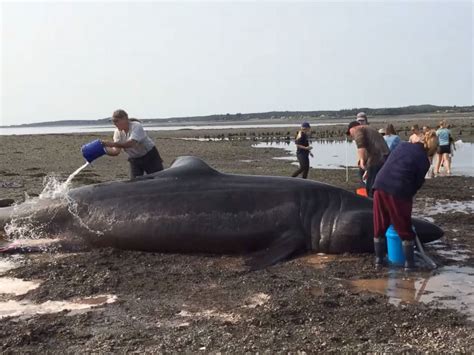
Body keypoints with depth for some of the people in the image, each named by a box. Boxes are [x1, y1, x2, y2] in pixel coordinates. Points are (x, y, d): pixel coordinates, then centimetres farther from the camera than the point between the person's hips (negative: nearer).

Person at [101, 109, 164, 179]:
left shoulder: (136, 126, -24)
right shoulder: (118, 132, -6)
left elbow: (130, 143, -40)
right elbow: (116, 151, -14)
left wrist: (112, 144, -46)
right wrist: (105, 149, -33)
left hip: (150, 157, -5)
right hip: (134, 160, 5)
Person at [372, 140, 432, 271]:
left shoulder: (402, 145, 15)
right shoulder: (424, 161, 3)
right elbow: (417, 183, 5)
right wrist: (407, 196, 20)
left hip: (380, 185, 4)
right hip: (399, 191, -4)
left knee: (379, 225, 15)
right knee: (404, 229, 10)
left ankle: (379, 258, 23)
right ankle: (409, 262, 16)